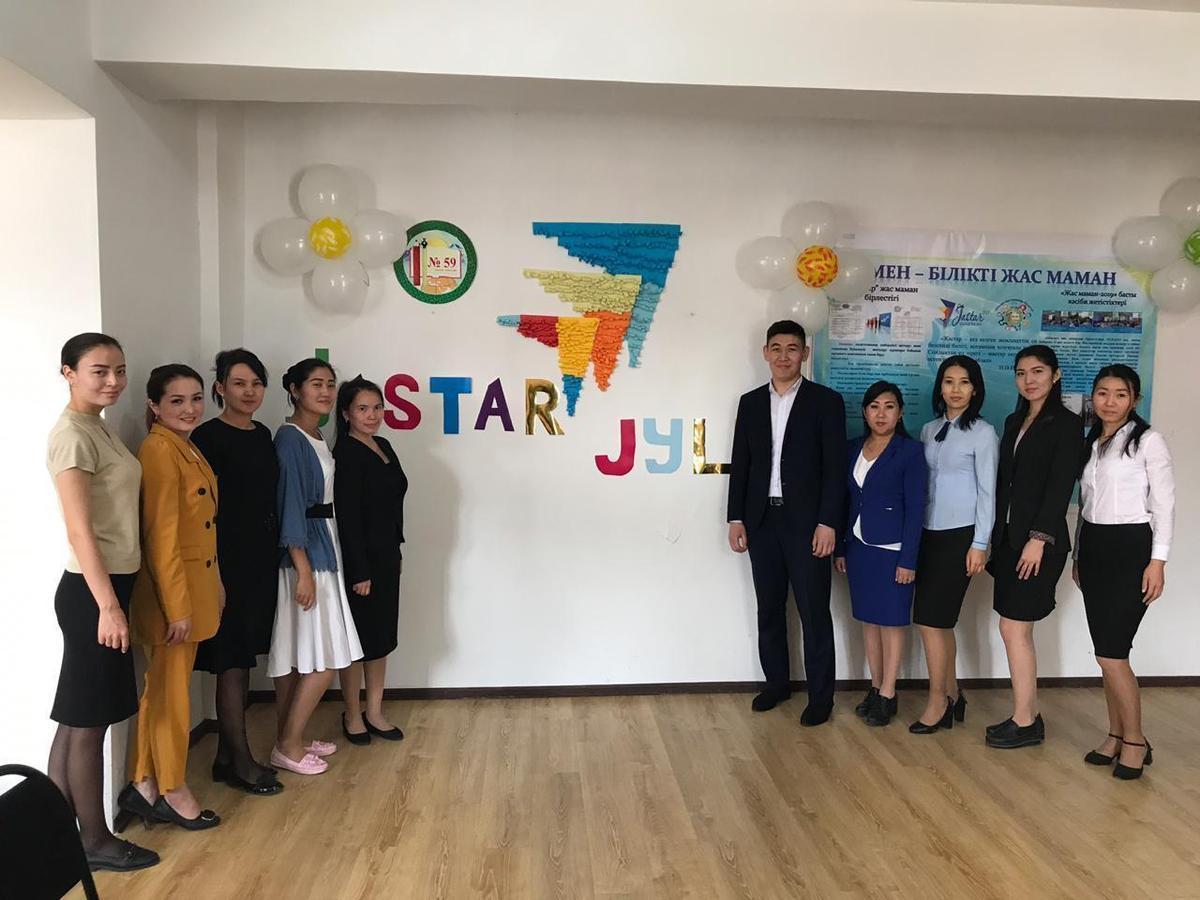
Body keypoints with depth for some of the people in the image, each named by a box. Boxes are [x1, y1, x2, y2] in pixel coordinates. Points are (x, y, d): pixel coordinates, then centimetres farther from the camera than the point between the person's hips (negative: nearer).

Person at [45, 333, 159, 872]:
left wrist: (115, 598, 14)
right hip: (92, 590, -9)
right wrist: (108, 606, -21)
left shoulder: (99, 428, 12)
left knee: (77, 718, 15)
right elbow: (80, 530, -20)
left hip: (110, 584, 9)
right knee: (88, 720, 3)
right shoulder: (73, 435, -15)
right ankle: (95, 842, 16)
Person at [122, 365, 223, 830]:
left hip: (196, 583, 9)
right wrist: (177, 607, -19)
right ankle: (174, 791, 21)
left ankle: (142, 785, 28)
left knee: (162, 688, 16)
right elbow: (161, 536, -20)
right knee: (171, 691, 6)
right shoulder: (159, 450, -17)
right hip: (171, 588, -9)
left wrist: (214, 584, 16)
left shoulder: (189, 449, 12)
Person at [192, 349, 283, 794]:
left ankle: (227, 755, 25)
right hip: (228, 560, -8)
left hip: (261, 557, 8)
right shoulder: (209, 437, -11)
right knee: (233, 660, 1)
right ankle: (241, 761, 12)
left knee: (240, 660, 14)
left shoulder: (262, 435, 11)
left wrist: (276, 553, 14)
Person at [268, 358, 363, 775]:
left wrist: (316, 564, 14)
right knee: (323, 659, -5)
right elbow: (290, 504, -18)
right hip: (303, 555, -9)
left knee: (300, 656, 13)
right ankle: (287, 746, 7)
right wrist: (303, 569, -20)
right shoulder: (289, 437, -13)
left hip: (323, 549, 9)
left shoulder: (318, 439, 13)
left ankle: (292, 739, 22)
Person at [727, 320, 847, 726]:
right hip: (762, 521, 4)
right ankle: (777, 681, 28)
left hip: (807, 522, -4)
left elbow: (835, 467, -7)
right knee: (769, 608, 13)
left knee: (814, 611, 3)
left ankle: (820, 694, 15)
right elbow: (740, 465, 9)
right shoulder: (750, 402, 9)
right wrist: (736, 518, 3)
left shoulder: (826, 401, -3)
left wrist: (827, 523, -13)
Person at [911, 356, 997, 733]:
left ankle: (937, 703, 7)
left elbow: (987, 491, -7)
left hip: (960, 535, -5)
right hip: (930, 533, 5)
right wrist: (913, 532, 10)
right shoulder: (929, 430, 11)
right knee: (940, 620, 9)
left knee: (930, 618, -6)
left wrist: (980, 544, -10)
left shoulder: (983, 433, -5)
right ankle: (952, 697, 22)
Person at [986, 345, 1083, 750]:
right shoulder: (1014, 422, 14)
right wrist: (995, 537, 12)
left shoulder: (1066, 424, -6)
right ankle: (1029, 716, 20)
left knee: (1014, 629, -5)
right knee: (1018, 631, 10)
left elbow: (1061, 486, -13)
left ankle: (1024, 723, 7)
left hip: (1039, 540, -7)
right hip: (1008, 537, 7)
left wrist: (1039, 538, -19)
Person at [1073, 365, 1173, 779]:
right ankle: (1116, 735, 20)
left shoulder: (1147, 441, -5)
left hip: (1130, 548, -6)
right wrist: (1078, 556, 16)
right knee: (1106, 652, 9)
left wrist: (1158, 561, -13)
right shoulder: (1089, 444, 13)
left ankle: (1135, 740, 9)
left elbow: (1164, 503, -8)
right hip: (1093, 548, 6)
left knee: (1111, 652, -8)